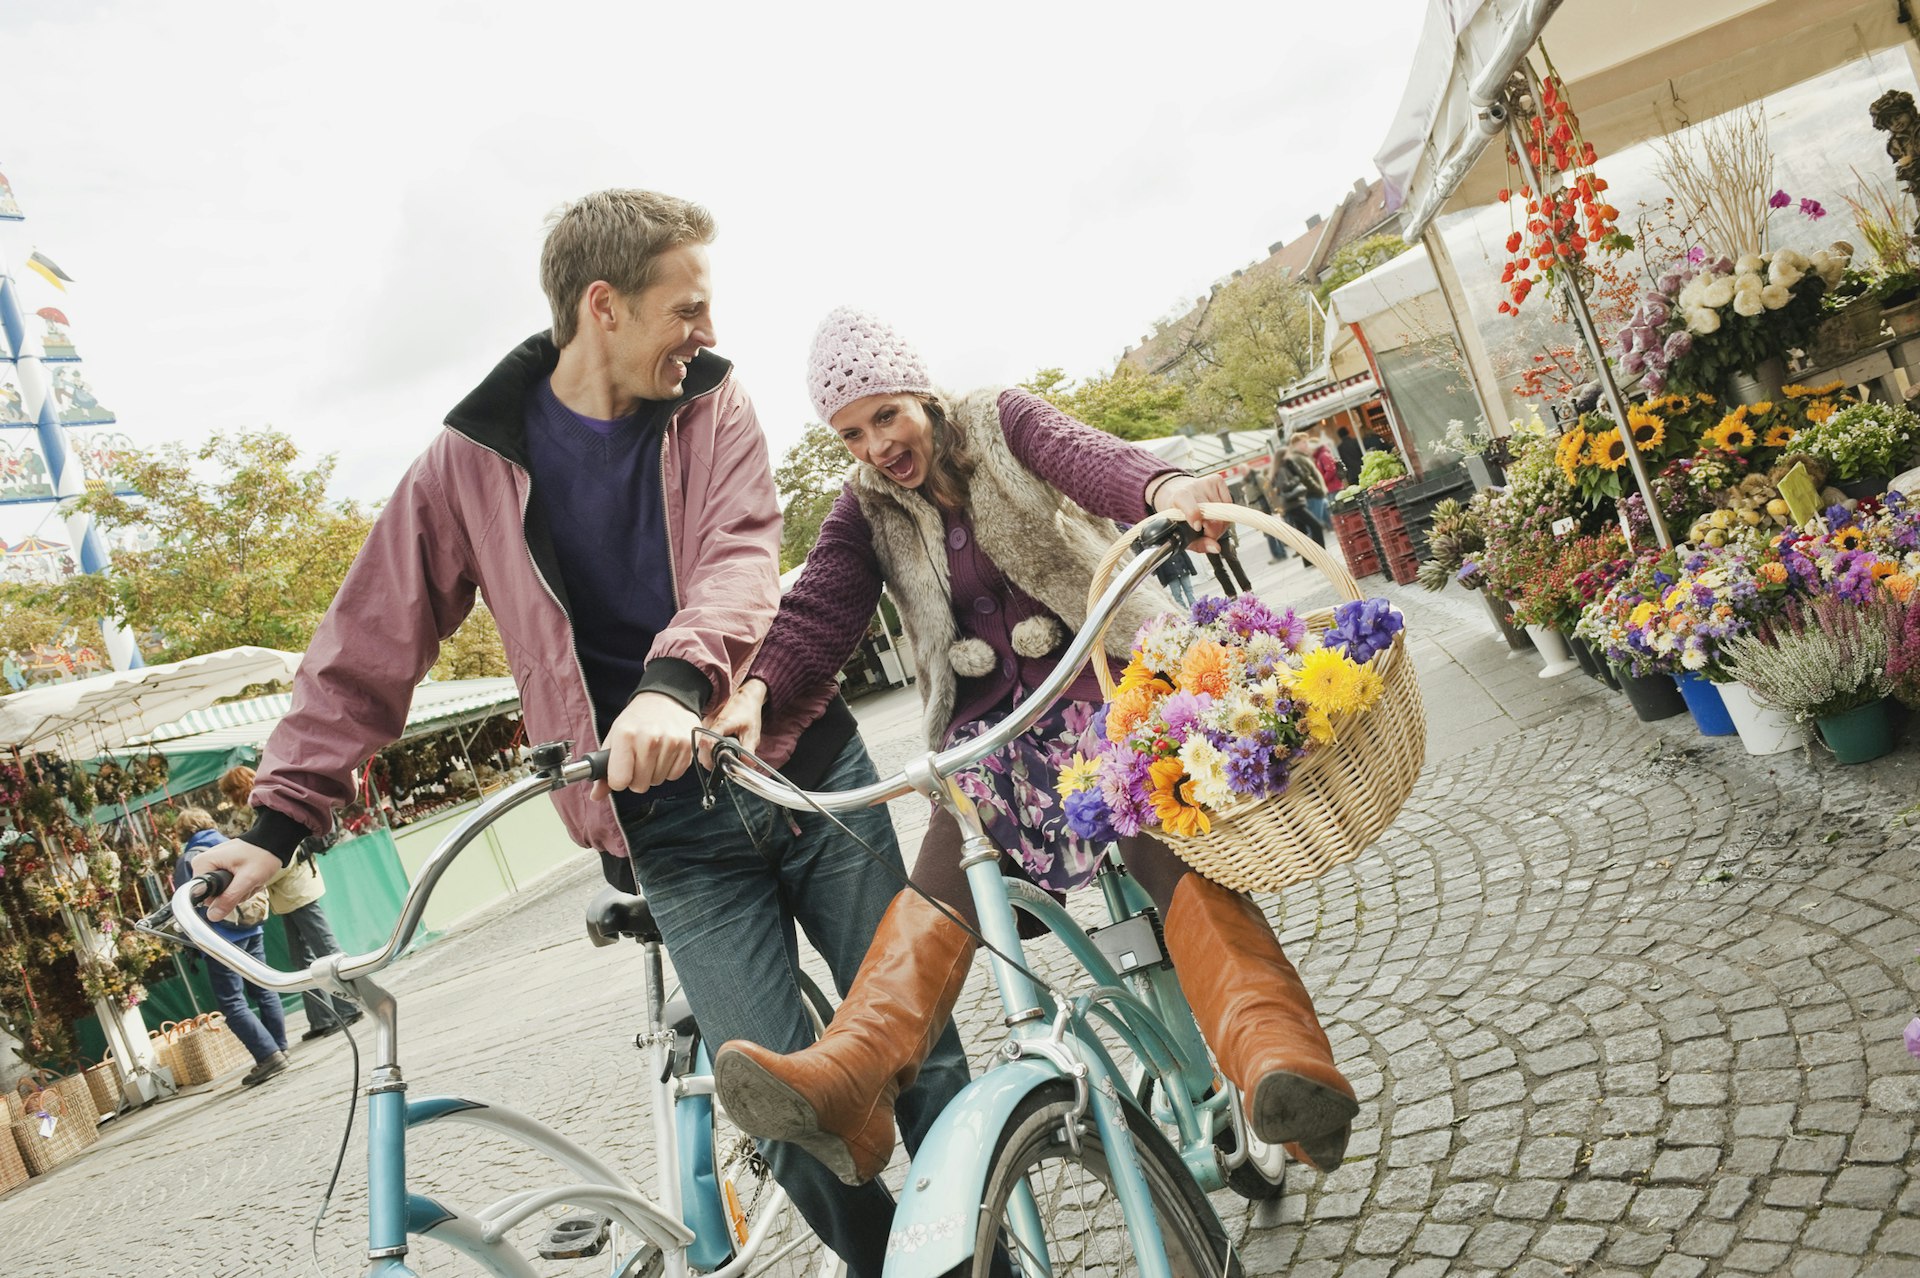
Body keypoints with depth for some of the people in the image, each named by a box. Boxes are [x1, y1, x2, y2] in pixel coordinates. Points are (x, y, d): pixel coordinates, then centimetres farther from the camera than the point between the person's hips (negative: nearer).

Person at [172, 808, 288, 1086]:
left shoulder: (188, 859, -7)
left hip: (222, 936, -6)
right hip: (253, 928, 6)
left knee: (232, 1003, -2)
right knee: (263, 989, 15)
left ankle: (268, 1055, -9)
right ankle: (279, 1049, 20)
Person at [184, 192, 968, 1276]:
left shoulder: (713, 404, 1)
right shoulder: (473, 462, -2)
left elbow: (742, 556, -17)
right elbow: (372, 645, 3)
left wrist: (677, 680, -37)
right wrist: (280, 817, -2)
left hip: (809, 771, 1)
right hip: (676, 831, -1)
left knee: (916, 1041, 5)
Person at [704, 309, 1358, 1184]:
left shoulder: (1003, 424, 3)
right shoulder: (865, 515, 10)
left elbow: (1082, 455, -19)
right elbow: (816, 616, -5)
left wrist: (1162, 491, -44)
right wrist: (756, 693, -28)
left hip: (1106, 685, -2)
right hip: (987, 729, 2)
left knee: (1166, 843, -28)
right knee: (947, 869, -25)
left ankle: (1277, 1057, -42)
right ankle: (849, 1078, -44)